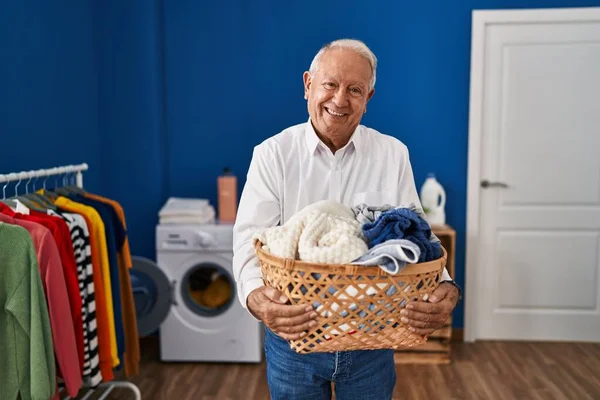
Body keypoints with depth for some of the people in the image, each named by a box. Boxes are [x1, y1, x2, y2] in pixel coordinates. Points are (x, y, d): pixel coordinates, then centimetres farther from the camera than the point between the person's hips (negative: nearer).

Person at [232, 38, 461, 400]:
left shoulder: (393, 154, -2)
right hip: (292, 335, -1)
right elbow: (250, 239, -14)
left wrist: (445, 289, -25)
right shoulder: (273, 154, -6)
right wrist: (257, 296, -34)